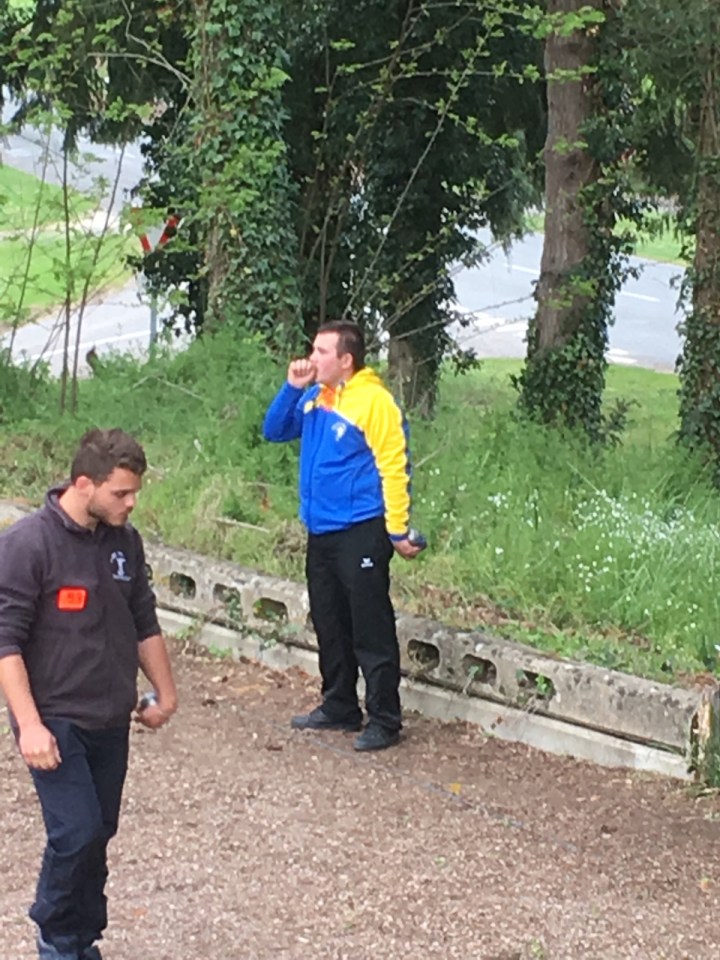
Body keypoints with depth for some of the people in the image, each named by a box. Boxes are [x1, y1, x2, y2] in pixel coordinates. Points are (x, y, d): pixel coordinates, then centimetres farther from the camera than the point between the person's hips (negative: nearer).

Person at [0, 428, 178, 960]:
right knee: (77, 833, -12)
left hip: (111, 720, 6)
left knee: (97, 835, 9)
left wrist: (166, 694, 21)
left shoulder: (125, 541, 3)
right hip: (55, 720, -6)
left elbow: (144, 624, 16)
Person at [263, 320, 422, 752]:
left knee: (371, 631, -4)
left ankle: (384, 721, 2)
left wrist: (398, 531, -17)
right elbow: (274, 431, 14)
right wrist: (292, 388, -1)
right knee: (330, 626, 17)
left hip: (361, 533, -8)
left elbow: (393, 468, -16)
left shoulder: (374, 401, -15)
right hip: (321, 533, 8)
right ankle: (339, 708, 30)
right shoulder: (315, 397, 8)